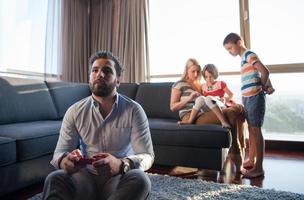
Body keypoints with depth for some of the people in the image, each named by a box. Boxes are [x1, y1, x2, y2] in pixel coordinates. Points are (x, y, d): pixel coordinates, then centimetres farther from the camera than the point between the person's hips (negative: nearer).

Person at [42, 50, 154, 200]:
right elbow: (60, 152, -3)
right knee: (55, 179, -29)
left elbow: (147, 156, -13)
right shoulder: (74, 112, -2)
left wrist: (121, 165, -36)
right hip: (86, 176, 0)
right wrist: (65, 161, -30)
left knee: (139, 179, -33)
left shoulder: (133, 110, -9)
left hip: (120, 177, 0)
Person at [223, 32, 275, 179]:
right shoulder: (245, 57, 18)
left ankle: (259, 168, -1)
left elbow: (265, 72, -20)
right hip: (248, 98, 10)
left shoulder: (249, 54, -10)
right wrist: (269, 86, 3)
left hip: (255, 97, -10)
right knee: (251, 130, 14)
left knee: (256, 130, -7)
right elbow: (264, 73, 18)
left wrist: (263, 87, -5)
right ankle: (251, 161, 25)